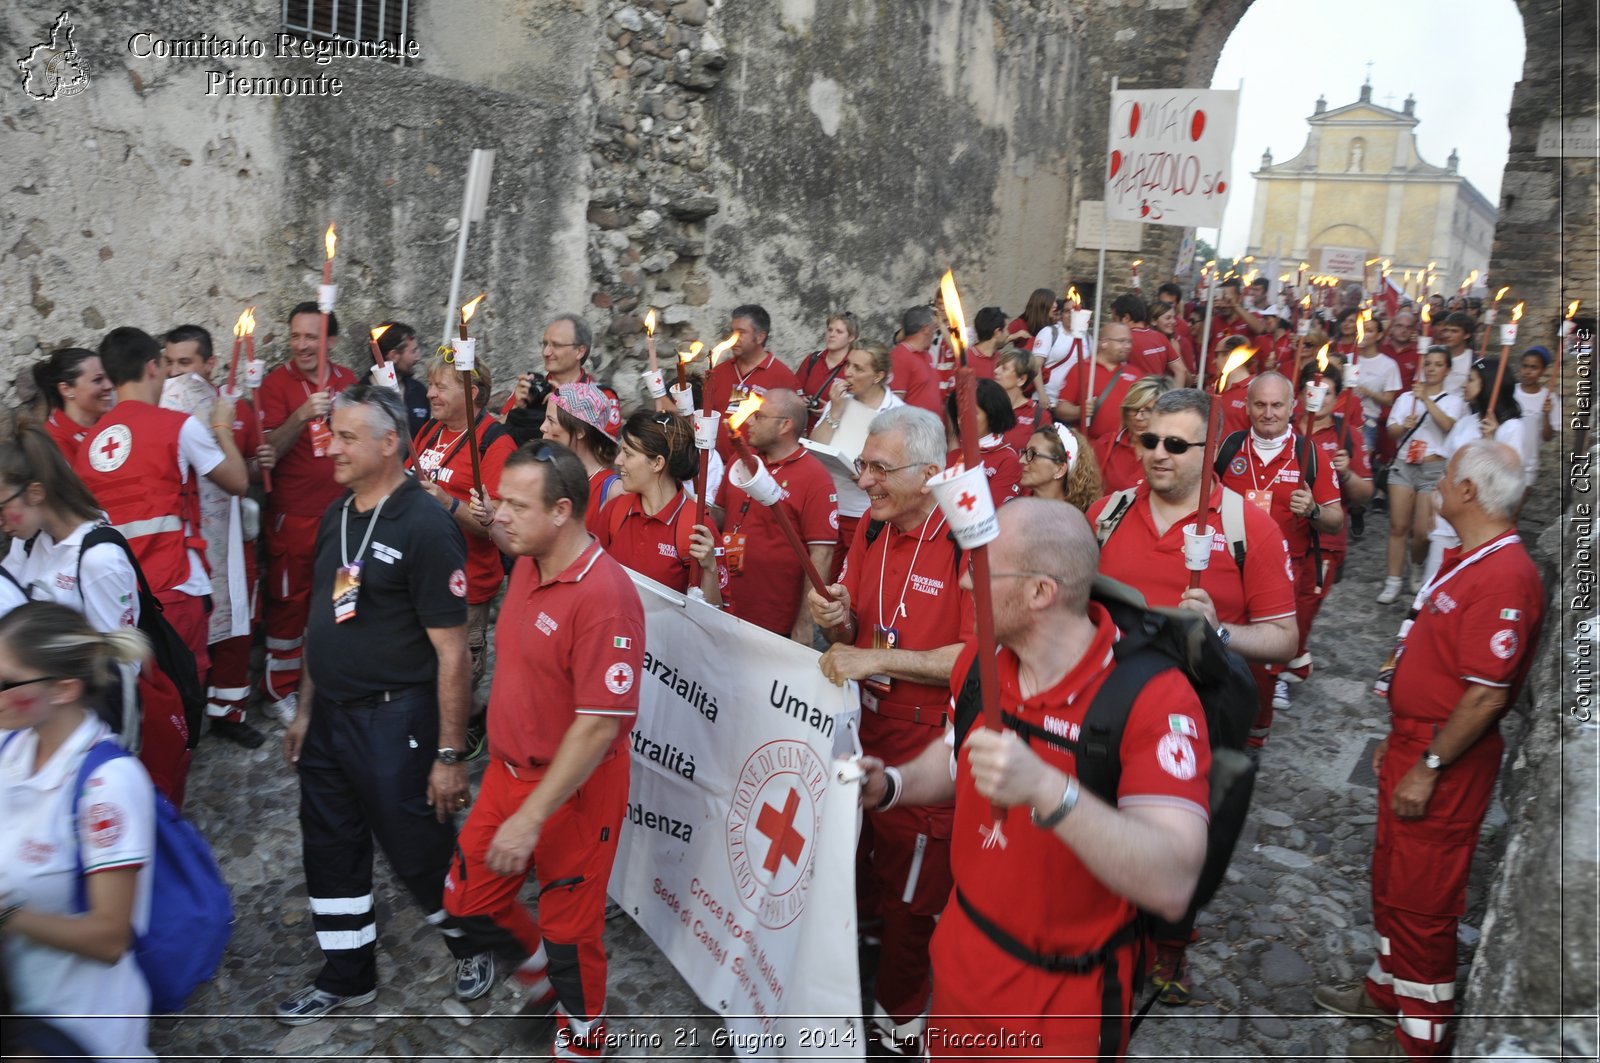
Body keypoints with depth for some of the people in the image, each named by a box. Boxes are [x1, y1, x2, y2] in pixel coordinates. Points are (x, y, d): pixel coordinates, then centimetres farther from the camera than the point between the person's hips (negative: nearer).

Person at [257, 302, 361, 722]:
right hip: (293, 515, -4)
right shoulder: (277, 382, -8)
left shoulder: (347, 380, 6)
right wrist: (301, 415, -31)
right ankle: (281, 690, 19)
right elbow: (268, 449, -17)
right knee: (289, 599, 5)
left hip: (339, 510, 5)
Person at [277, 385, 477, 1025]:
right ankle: (348, 978, 36)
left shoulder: (426, 528, -19)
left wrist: (450, 755, -19)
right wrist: (305, 709, 17)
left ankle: (473, 945, 34)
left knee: (419, 853, 7)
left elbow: (452, 651, -19)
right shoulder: (336, 517, 7)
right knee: (330, 852, 17)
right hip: (330, 715, 8)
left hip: (395, 720, -8)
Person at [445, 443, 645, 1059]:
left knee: (570, 928, 12)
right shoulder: (528, 566, 0)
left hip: (573, 792, -8)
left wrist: (531, 818, -25)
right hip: (508, 770, 8)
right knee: (467, 898, 19)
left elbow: (599, 725, -28)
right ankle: (540, 973, 48)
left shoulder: (604, 596, -28)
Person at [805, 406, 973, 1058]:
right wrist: (836, 622, -11)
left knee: (908, 898, 10)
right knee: (850, 872, 19)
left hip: (930, 742, -6)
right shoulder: (872, 527, 4)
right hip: (862, 727, 6)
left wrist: (875, 659, -24)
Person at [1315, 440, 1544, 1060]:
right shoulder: (1468, 560, 10)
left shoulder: (1504, 576, -24)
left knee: (1420, 900, 2)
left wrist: (1427, 768, -20)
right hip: (1415, 742, 10)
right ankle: (1386, 993, 39)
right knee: (1391, 880, 21)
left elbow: (1485, 695, -26)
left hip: (1446, 764, -10)